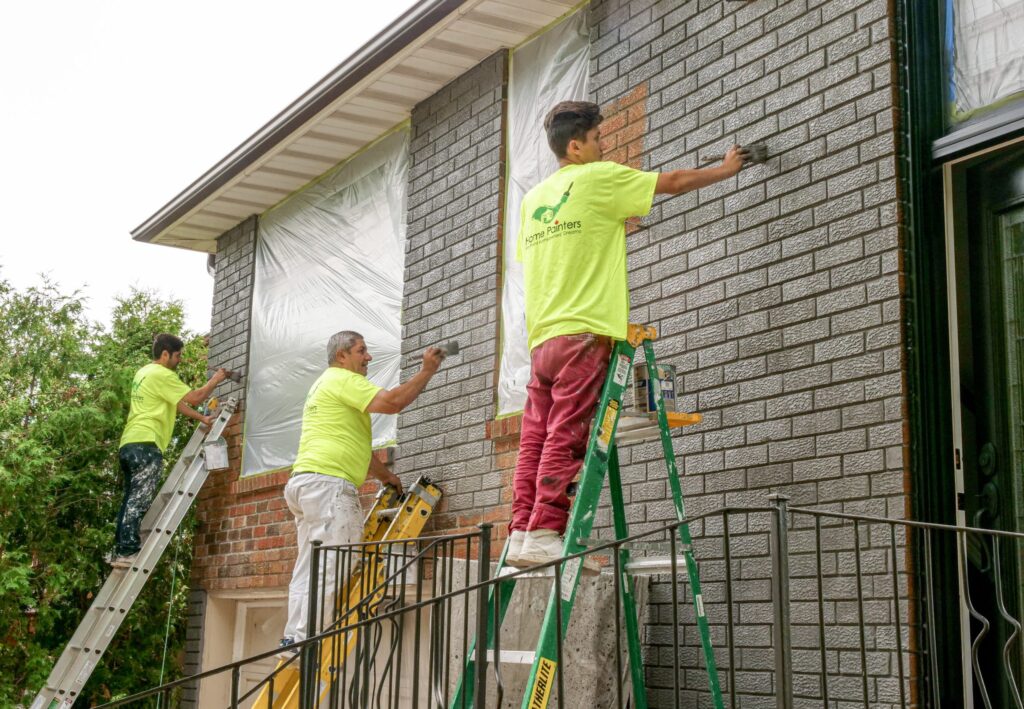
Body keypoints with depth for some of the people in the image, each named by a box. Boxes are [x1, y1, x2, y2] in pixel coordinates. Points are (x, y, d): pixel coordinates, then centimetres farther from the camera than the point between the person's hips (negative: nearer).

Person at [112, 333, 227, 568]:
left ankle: (120, 552, 9)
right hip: (145, 444, -10)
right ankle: (128, 551, -16)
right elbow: (195, 398, -5)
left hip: (129, 445, 10)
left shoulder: (144, 373, 23)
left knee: (132, 501, 10)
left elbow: (177, 403, 25)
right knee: (139, 502, -12)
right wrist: (215, 380, 9)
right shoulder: (162, 375, -7)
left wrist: (202, 419, 23)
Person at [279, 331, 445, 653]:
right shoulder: (343, 379, -3)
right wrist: (427, 371, -8)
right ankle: (303, 638, -17)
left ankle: (294, 639, 5)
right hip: (327, 483, -11)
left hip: (305, 482, 11)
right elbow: (391, 402, -17)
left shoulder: (325, 385, 30)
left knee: (309, 569, 8)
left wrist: (385, 475, 32)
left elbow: (355, 446, 33)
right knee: (327, 568, -13)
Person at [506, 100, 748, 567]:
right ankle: (544, 535, -14)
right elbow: (676, 182, 8)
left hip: (541, 338, 7)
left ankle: (521, 536, 1)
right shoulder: (597, 178, 1)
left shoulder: (532, 199, 20)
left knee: (535, 441, 4)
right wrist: (726, 168, 24)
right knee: (566, 440, -10)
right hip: (581, 334, -7)